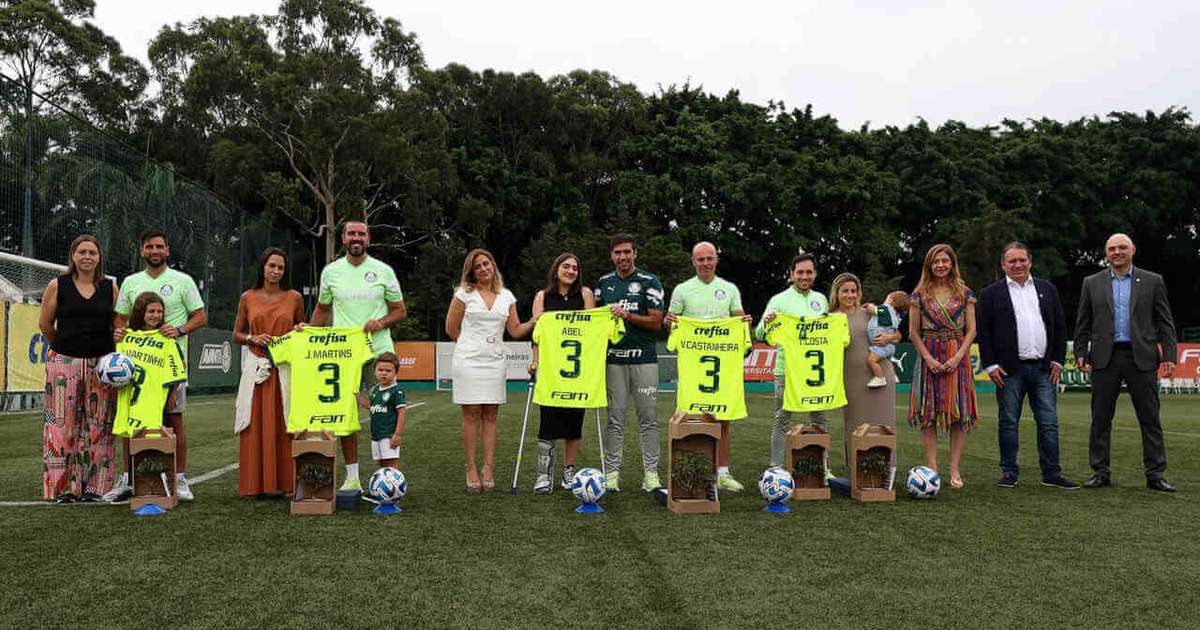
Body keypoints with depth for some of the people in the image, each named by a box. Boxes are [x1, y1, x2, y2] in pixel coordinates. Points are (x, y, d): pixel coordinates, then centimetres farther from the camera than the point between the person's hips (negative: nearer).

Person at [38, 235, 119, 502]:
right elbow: (45, 324, 9)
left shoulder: (111, 287, 7)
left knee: (98, 425, 3)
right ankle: (63, 486, 7)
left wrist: (113, 354, 4)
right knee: (63, 423, -2)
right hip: (64, 363, -1)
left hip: (101, 364, 1)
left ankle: (93, 485, 12)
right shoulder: (57, 286, 2)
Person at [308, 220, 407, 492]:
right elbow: (322, 309, 18)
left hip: (378, 351, -2)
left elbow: (400, 310, 7)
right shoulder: (330, 271, 8)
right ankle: (352, 478, 13)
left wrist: (381, 322, -12)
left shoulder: (384, 271, 2)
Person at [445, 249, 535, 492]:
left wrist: (535, 321, -7)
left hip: (495, 362, 3)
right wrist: (473, 344, 9)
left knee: (490, 415, 3)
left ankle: (488, 468, 6)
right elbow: (451, 328, 4)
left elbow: (516, 331, 7)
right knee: (471, 414, -1)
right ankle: (471, 469, 3)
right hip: (469, 361, -3)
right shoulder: (464, 293, 1)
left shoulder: (506, 296, 10)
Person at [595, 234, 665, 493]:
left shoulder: (649, 282, 1)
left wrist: (628, 316, -16)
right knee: (615, 417, 4)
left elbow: (656, 322, -5)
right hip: (613, 358, 3)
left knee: (648, 418, 0)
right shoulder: (604, 282, 13)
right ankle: (612, 473, 8)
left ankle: (651, 474, 4)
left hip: (644, 358, -2)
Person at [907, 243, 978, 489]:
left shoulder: (964, 293, 6)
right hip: (929, 357, 0)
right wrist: (929, 358, -9)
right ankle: (932, 469, 2)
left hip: (957, 358, 1)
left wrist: (958, 357, -10)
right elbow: (914, 332, 2)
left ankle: (955, 470, 4)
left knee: (959, 415, -1)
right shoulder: (920, 295, 4)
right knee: (928, 416, -2)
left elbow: (971, 330, 3)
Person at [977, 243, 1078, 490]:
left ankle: (1052, 474, 12)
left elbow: (1060, 327, 13)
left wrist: (1057, 361, 4)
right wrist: (991, 365, -8)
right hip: (1009, 370, -3)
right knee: (1008, 423, 3)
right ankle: (1009, 473, 12)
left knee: (1049, 423, 4)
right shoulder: (990, 293, 3)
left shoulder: (1047, 289, 13)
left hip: (1043, 368, 3)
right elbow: (983, 331, -1)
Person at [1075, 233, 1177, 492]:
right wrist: (1081, 353, 2)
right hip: (1105, 359, 1)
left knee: (1150, 419, 2)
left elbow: (1165, 322, 6)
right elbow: (1083, 324, 11)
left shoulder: (1152, 281, 7)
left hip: (1141, 358, -1)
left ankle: (1155, 474, 10)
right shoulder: (1092, 283, 10)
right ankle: (1100, 472, 11)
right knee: (1100, 419, 3)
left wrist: (1169, 356, -2)